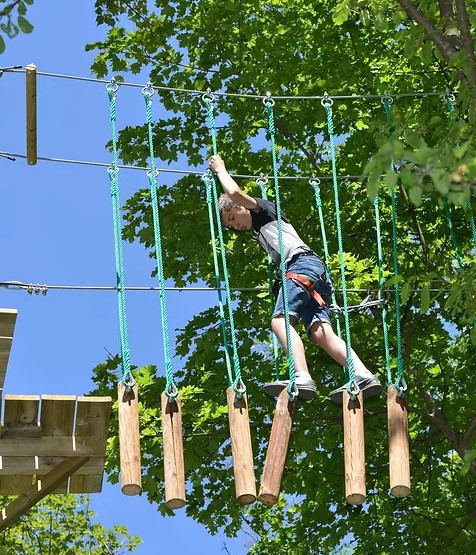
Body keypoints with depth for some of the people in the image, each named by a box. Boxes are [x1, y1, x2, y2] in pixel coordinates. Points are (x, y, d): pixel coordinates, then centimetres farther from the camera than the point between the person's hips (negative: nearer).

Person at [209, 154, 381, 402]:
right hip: (316, 271, 9)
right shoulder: (260, 231, 38)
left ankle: (303, 377, -46)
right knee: (319, 331, -12)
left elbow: (234, 192, 0)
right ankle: (363, 375, -30)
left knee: (280, 320, -26)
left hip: (303, 264, -9)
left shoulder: (262, 208, 15)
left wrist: (221, 170, 16)